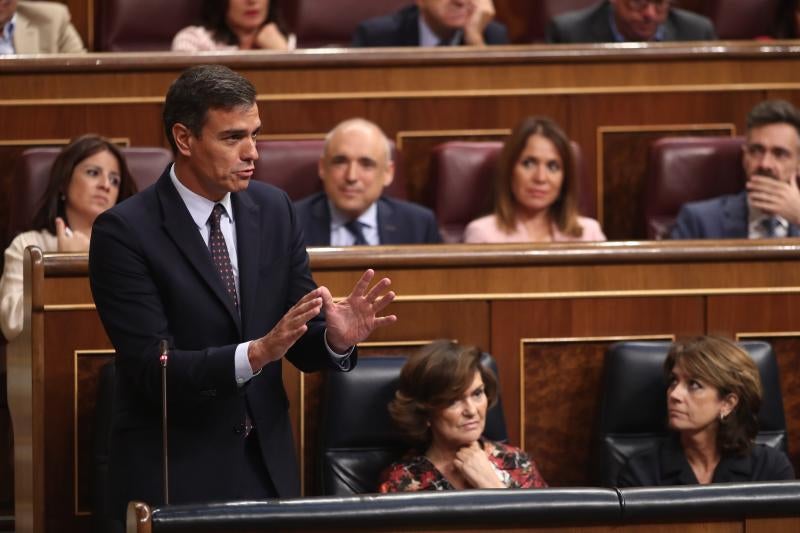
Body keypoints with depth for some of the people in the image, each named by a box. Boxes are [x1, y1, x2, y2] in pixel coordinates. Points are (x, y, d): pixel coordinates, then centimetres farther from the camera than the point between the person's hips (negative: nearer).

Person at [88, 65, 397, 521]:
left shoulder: (274, 209, 2)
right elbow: (153, 367, -19)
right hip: (174, 473, -4)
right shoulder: (124, 232, -13)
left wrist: (335, 338, -18)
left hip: (269, 464, 4)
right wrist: (256, 353, -31)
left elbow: (301, 344, 5)